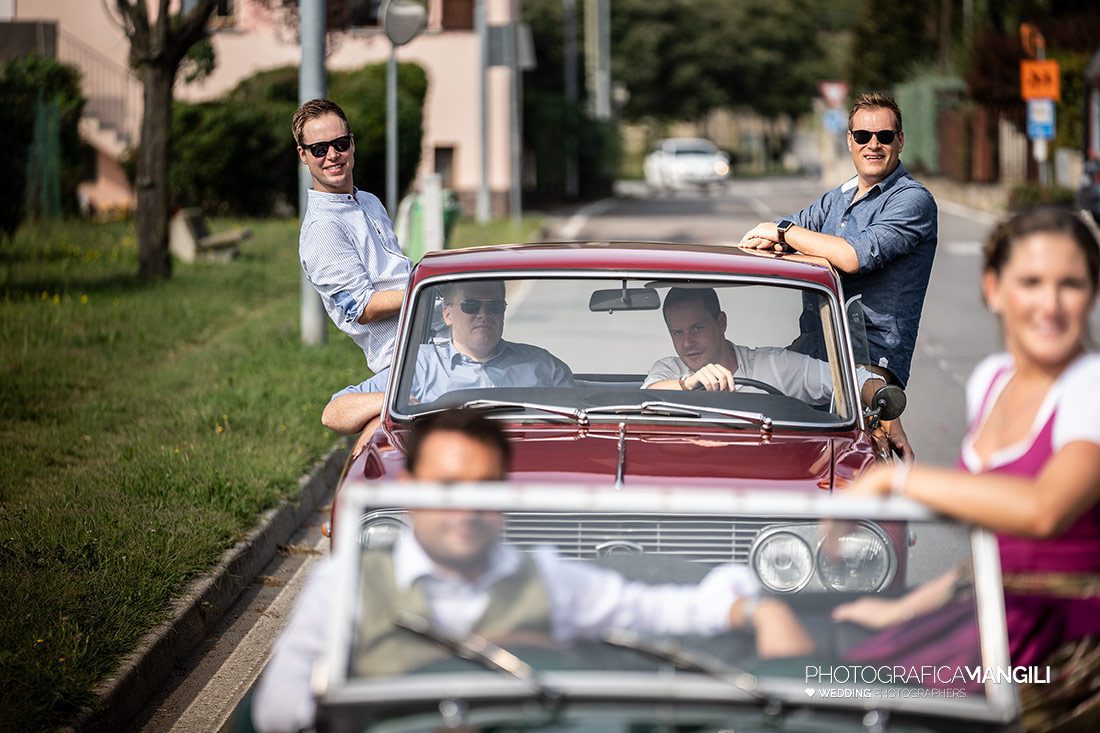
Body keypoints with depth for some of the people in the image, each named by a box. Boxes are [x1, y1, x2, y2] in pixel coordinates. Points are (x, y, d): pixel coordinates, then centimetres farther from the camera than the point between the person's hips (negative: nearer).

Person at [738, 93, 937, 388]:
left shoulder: (913, 200, -6)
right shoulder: (839, 198, 20)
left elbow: (857, 257, -19)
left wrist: (784, 232, -7)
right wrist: (769, 239, -4)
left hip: (873, 356, -8)